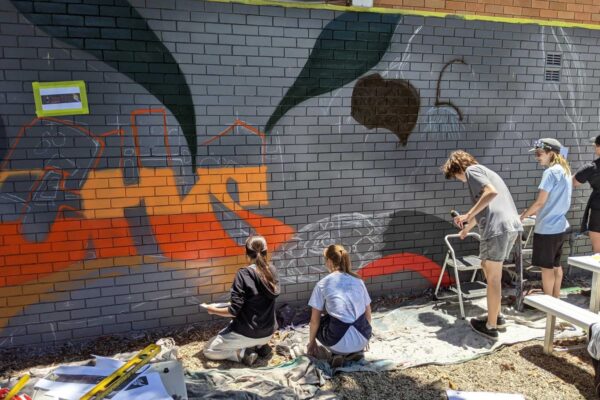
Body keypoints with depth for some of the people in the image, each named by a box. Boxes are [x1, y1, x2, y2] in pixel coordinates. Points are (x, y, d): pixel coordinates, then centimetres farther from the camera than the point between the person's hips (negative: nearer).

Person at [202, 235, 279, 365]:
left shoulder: (243, 274, -20)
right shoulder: (272, 271, -3)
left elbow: (234, 311, -20)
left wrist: (213, 310, -3)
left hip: (247, 333, -6)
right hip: (268, 332, 6)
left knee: (208, 351, 14)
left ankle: (244, 353, -4)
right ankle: (259, 347, 12)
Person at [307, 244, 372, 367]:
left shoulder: (322, 284, -2)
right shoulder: (358, 280, 8)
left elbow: (315, 320, 2)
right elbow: (368, 312, 15)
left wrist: (312, 341, 18)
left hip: (340, 342, -4)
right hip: (362, 339, 4)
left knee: (318, 324, 27)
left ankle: (338, 353, 6)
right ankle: (356, 351, 15)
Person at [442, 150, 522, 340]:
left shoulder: (472, 170, 1)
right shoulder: (484, 171, 28)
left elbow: (492, 192, -18)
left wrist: (469, 215, -12)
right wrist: (469, 224, 42)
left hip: (497, 228, -9)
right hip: (511, 226, 9)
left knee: (493, 277, 1)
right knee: (488, 267, 23)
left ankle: (490, 326, 12)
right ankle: (496, 316, 31)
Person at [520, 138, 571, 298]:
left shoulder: (550, 172, -17)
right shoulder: (564, 170, 11)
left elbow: (540, 202, -18)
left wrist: (522, 216, -5)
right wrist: (532, 212, 16)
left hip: (547, 227, -9)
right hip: (559, 225, 9)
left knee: (546, 267, 2)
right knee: (555, 264, 18)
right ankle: (555, 299, 28)